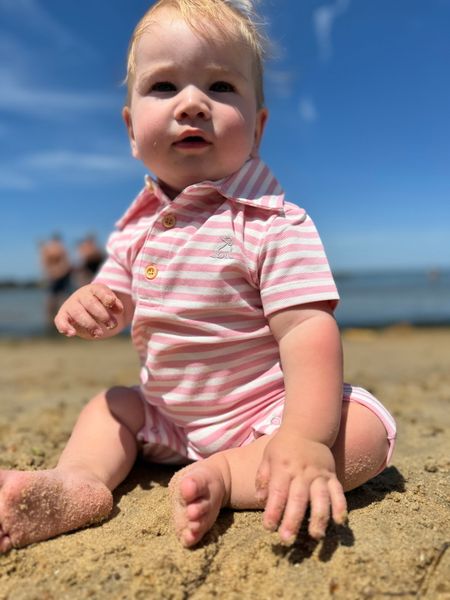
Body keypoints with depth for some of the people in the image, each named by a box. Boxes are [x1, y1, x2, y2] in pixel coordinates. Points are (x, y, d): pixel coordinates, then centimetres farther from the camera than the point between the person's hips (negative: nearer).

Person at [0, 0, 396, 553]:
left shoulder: (273, 224, -20)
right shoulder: (139, 224, 0)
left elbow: (306, 330, -28)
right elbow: (117, 302, 11)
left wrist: (305, 436, -41)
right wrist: (87, 305, -14)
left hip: (262, 412, -5)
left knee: (366, 430, -25)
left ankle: (226, 476, -31)